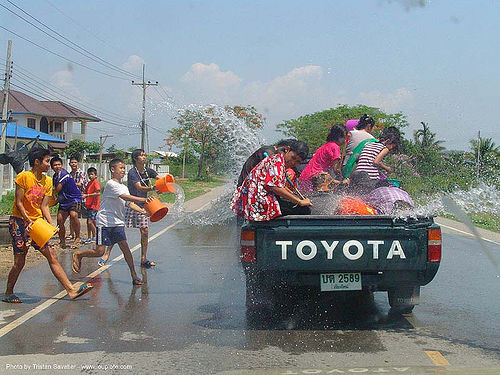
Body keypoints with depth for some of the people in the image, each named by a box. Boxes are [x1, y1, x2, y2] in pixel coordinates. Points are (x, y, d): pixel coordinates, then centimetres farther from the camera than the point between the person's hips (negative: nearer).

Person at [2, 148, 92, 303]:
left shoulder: (48, 181, 8)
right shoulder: (24, 177, -10)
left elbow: (44, 206, 5)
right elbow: (19, 203, -11)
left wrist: (51, 224, -8)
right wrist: (28, 220, -20)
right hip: (19, 221, -6)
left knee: (52, 255, -1)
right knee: (19, 262, -2)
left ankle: (71, 289, -4)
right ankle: (8, 293, 16)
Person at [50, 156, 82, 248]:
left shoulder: (64, 174, -17)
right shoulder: (55, 176, 11)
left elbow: (57, 190, -14)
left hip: (74, 198, -9)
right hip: (64, 201, 9)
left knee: (73, 215, -31)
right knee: (60, 220, 1)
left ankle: (77, 238, -17)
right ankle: (62, 242, 15)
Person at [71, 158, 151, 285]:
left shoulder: (124, 187, 14)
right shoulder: (111, 184, -13)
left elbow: (130, 203, 8)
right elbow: (126, 197, -24)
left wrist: (143, 211, -8)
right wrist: (143, 200, -30)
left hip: (118, 223, 7)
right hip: (105, 222, -7)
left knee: (125, 247, -3)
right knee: (99, 251, -7)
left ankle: (134, 276, -1)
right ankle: (78, 255, 18)